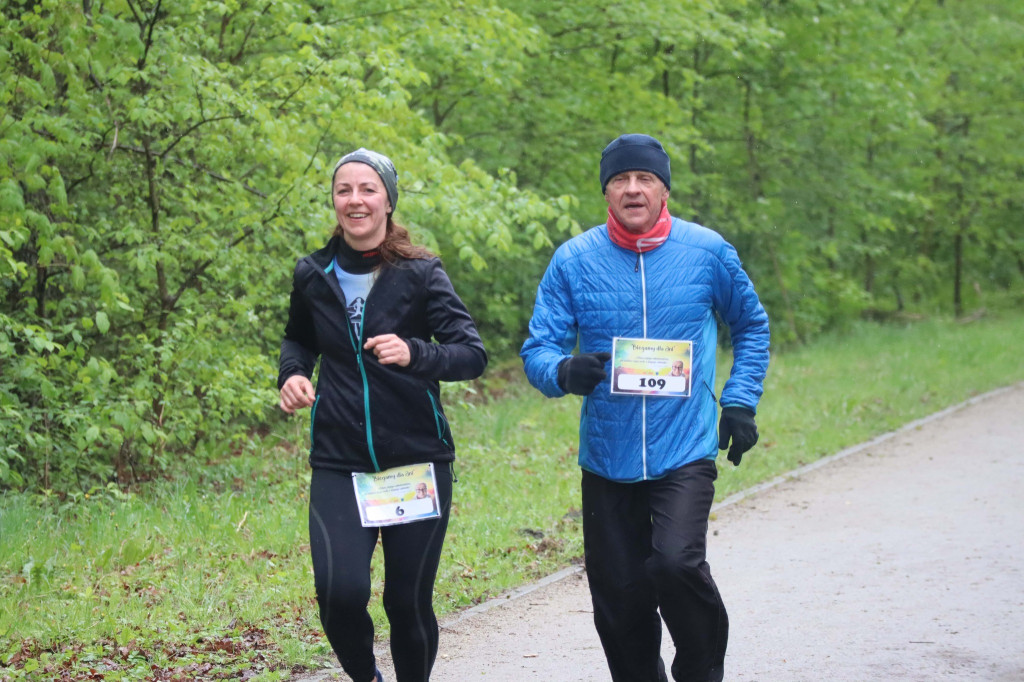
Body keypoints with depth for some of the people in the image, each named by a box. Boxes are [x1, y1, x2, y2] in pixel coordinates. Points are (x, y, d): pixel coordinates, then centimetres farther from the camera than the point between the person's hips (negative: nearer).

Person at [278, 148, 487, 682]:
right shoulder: (314, 275, 5)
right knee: (340, 593, -15)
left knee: (408, 601, 2)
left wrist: (414, 354, -33)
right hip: (339, 463, 1)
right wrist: (292, 374, 3)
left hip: (417, 461, -1)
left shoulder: (420, 274, -4)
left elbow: (473, 354, -13)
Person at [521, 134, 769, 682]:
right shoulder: (573, 260, 0)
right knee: (619, 595, 7)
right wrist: (564, 371, -24)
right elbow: (538, 348, -1)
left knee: (677, 562, -23)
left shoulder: (707, 252, 1)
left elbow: (751, 326, 17)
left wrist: (740, 402, 5)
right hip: (607, 456, 2)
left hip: (685, 452, -2)